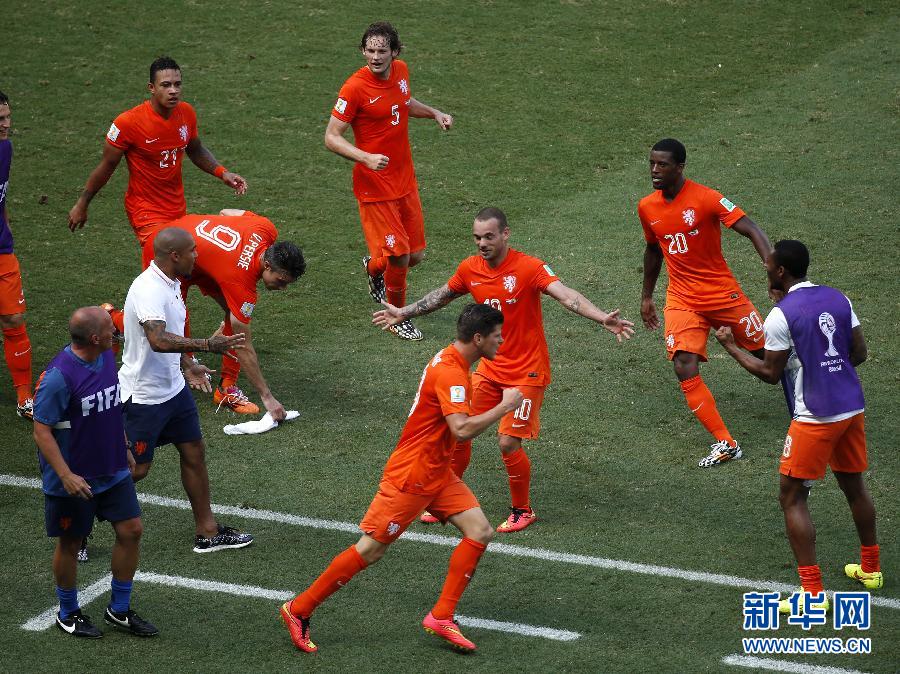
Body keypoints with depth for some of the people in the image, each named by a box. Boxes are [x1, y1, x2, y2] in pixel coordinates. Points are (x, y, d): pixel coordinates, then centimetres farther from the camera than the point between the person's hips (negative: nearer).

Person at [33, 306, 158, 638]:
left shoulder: (107, 357, 0)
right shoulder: (58, 376, -24)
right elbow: (42, 431, -20)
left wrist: (123, 449, 20)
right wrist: (66, 476, -25)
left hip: (113, 471, 7)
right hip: (74, 480, -7)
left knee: (131, 530, 6)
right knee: (70, 544, 9)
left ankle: (119, 610, 22)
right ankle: (68, 614, 29)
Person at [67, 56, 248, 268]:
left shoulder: (187, 113, -3)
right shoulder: (129, 122, -20)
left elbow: (196, 151, 17)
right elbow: (107, 166, -7)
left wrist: (222, 173, 1)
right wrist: (82, 205, 2)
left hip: (178, 208, 6)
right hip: (146, 211, -6)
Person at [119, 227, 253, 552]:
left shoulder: (170, 283, 5)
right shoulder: (149, 290, -27)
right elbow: (158, 340, -43)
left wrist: (187, 365, 15)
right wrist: (207, 345, -49)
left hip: (173, 388, 9)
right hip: (143, 396, -9)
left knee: (194, 452, 12)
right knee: (135, 469, 1)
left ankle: (207, 531, 21)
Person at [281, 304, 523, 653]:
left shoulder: (452, 362, 7)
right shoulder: (450, 372, -23)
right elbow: (462, 429, -34)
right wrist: (505, 407, -24)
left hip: (437, 474, 10)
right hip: (410, 477, -9)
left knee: (480, 532, -2)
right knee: (370, 549, -3)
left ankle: (441, 617, 3)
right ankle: (298, 609, 10)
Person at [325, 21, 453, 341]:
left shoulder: (401, 71, 2)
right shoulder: (355, 87, -19)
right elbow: (331, 137, -16)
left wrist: (434, 113, 7)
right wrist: (367, 158, -30)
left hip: (405, 180, 7)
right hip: (375, 186, -7)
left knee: (415, 255, 12)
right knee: (399, 257, -4)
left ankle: (374, 266, 45)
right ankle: (397, 316, 21)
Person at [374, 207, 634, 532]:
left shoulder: (529, 267, -19)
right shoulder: (469, 268, -1)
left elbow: (566, 295, -31)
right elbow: (441, 296, 18)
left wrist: (603, 319, -46)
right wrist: (404, 313, 27)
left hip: (527, 371, -6)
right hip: (490, 367, 6)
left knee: (508, 443, -9)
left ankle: (522, 511, 14)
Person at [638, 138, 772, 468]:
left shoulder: (706, 198, -16)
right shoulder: (647, 208, 1)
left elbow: (751, 230, -21)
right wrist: (646, 297, 23)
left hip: (723, 293, -3)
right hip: (682, 301, 3)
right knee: (684, 369, -16)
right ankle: (725, 444, -10)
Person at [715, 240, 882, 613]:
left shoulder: (780, 316, -15)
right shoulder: (838, 299, 5)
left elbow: (770, 374, -8)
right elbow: (859, 352, 8)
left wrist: (730, 345, 3)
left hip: (815, 417, -7)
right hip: (852, 407, 7)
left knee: (792, 496, 2)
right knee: (854, 485, 24)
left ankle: (813, 591, -3)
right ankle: (870, 568, 39)